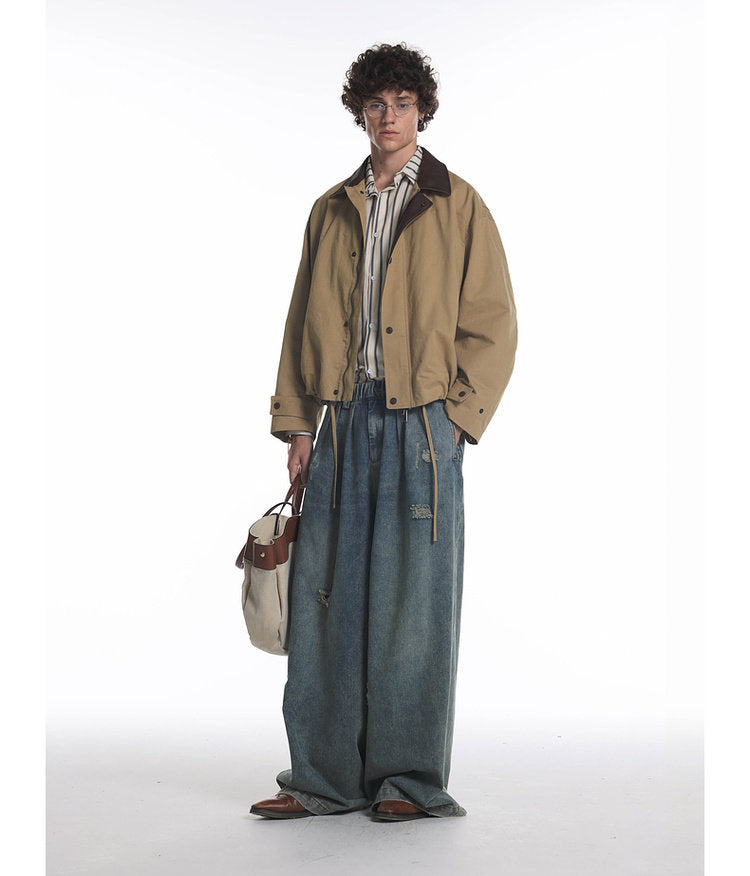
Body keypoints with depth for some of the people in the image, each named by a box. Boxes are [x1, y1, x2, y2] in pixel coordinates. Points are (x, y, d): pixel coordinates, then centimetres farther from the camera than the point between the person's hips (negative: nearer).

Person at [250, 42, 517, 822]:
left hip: (422, 421, -3)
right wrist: (297, 421, 6)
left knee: (413, 599, -1)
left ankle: (409, 780, 11)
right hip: (345, 420, 4)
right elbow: (305, 320, 14)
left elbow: (492, 323, 2)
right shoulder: (331, 211, 16)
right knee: (326, 595, 2)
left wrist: (457, 413, -7)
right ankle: (323, 777, 13)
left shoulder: (458, 207, 5)